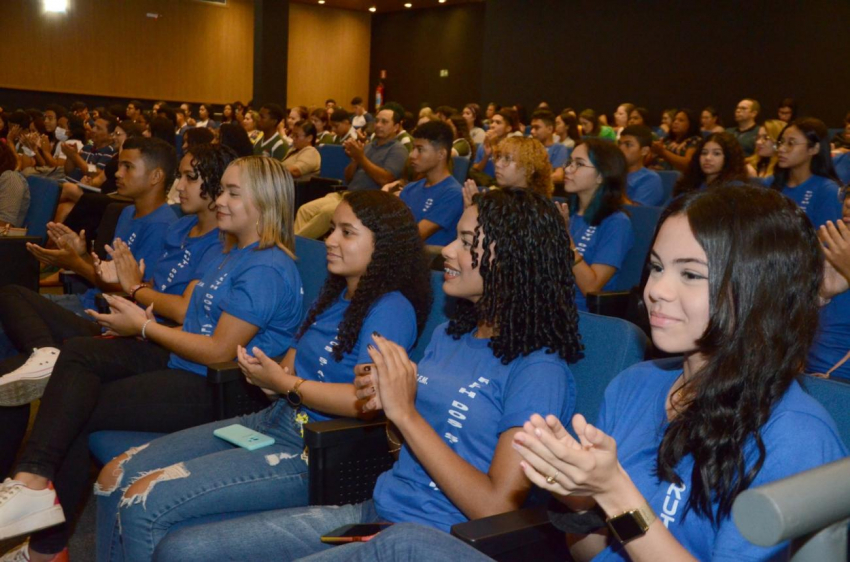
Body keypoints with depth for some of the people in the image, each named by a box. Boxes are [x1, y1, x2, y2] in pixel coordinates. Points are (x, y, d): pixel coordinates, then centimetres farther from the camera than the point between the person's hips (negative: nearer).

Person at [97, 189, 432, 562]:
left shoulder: (391, 308, -13)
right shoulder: (335, 295, 15)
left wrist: (285, 384, -13)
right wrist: (271, 373, -6)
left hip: (315, 454, -9)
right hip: (273, 421, 9)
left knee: (144, 502, -18)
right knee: (116, 476, 3)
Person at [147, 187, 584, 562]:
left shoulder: (539, 372, -14)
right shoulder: (447, 336, 10)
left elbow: (496, 509, -18)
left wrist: (405, 412, -19)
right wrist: (384, 400, -4)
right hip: (374, 511, 8)